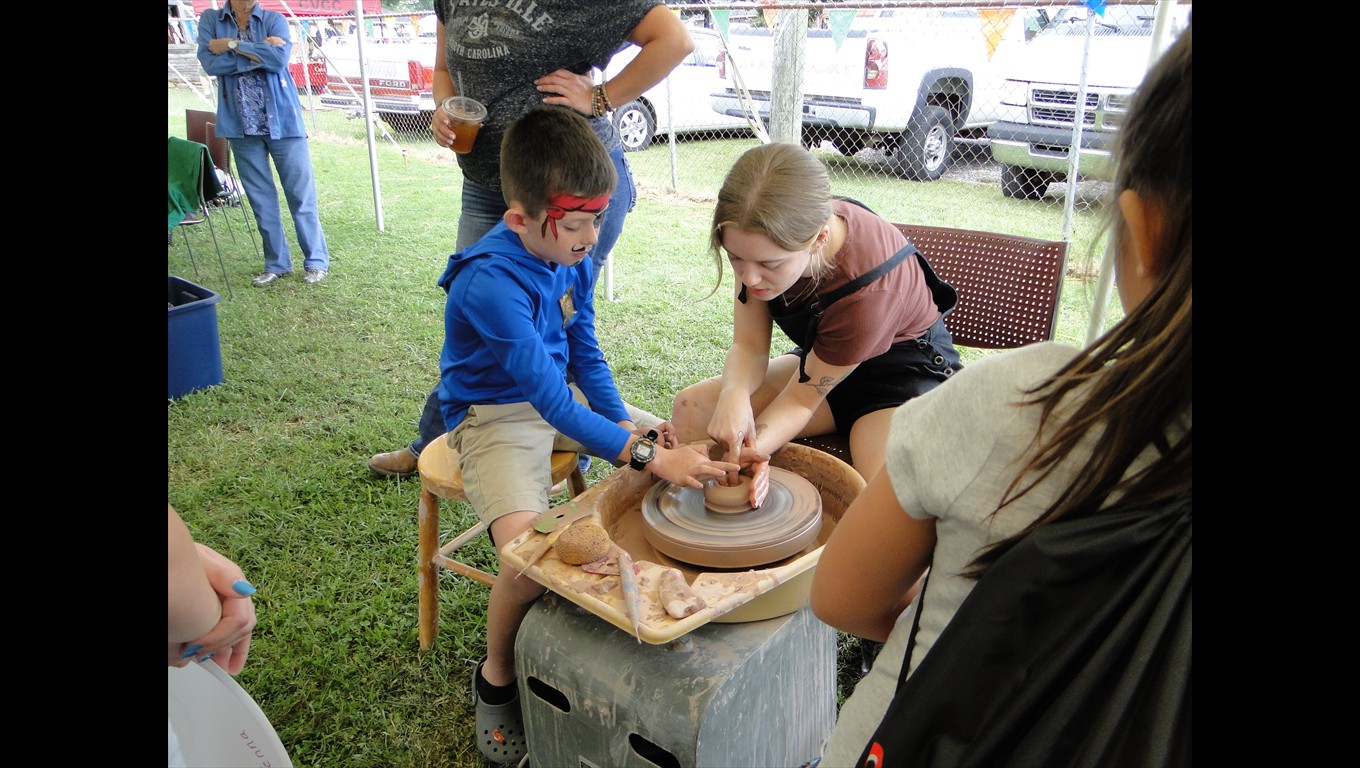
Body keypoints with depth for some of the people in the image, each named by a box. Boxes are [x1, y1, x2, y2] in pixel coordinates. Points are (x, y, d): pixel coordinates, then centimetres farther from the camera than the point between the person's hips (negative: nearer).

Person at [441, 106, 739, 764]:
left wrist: (626, 420, -9)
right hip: (496, 416, -7)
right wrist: (645, 454, -39)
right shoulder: (490, 281, -29)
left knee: (689, 449, -2)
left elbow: (584, 349, 5)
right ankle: (496, 678, 1)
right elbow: (549, 397, -34)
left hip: (563, 394, 8)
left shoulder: (569, 251, -4)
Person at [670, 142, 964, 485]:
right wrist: (734, 395, -36)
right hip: (821, 361, 6)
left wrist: (747, 454, -38)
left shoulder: (869, 289, -37)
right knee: (691, 409, -11)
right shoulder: (762, 238, -21)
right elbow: (749, 346, -14)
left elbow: (803, 398, -24)